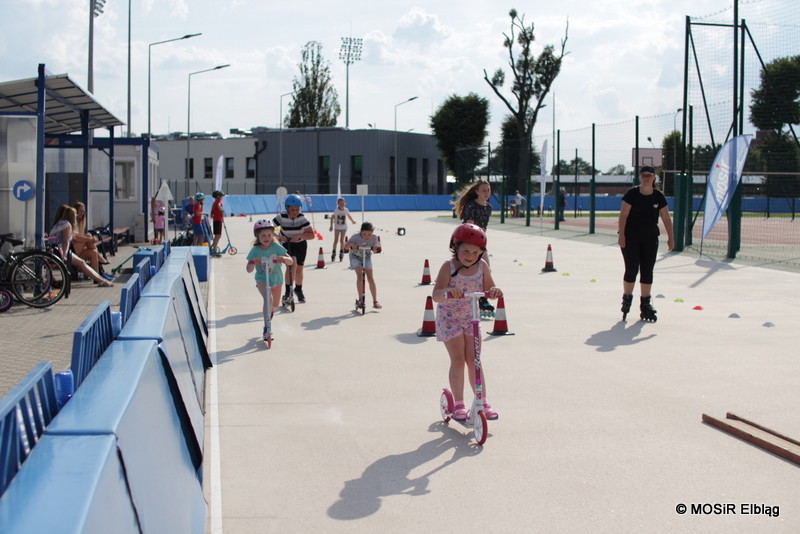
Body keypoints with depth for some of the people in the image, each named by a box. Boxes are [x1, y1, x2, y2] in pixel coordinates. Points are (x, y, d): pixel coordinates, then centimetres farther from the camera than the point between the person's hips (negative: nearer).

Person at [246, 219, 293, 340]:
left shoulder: (276, 247, -10)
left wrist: (284, 259, -34)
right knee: (268, 298, -30)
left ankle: (270, 311, 58)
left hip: (276, 279, 3)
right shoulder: (255, 250, -13)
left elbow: (290, 261, -12)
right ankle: (266, 328, -27)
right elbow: (249, 270, -15)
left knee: (275, 304, 19)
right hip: (262, 279, -3)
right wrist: (253, 262, -36)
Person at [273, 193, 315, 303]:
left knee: (299, 268, 10)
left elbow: (312, 235, -25)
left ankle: (299, 290, 35)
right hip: (286, 244, -2)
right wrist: (278, 237, -39)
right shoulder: (281, 217, -24)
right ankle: (288, 291, -21)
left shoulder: (302, 218, -23)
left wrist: (299, 235, -40)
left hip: (300, 244, 2)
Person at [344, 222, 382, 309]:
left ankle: (375, 301, 2)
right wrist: (351, 244, -45)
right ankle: (359, 300, -17)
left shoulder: (374, 237, -20)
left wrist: (374, 248, -31)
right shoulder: (355, 237, -27)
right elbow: (345, 247, -23)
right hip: (355, 256, -2)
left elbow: (375, 249, -7)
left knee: (370, 278, -7)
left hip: (367, 257, 2)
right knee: (359, 275, -22)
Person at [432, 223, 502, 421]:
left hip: (471, 318, 3)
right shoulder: (449, 267, -19)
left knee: (474, 360, 3)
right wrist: (448, 290, -49)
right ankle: (458, 404, 2)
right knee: (458, 360, -4)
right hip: (449, 318, -3)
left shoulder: (482, 266, -7)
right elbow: (436, 295, -27)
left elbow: (488, 289, -5)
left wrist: (494, 291, -29)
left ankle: (483, 402, 8)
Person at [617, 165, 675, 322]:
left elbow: (666, 218, 3)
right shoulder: (632, 193, -7)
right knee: (631, 269, -4)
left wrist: (670, 238, -2)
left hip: (650, 239, 3)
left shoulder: (659, 196, 1)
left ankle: (645, 303, 12)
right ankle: (627, 298, 14)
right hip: (631, 238, -3)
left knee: (647, 271, 4)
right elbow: (623, 215, -9)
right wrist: (621, 235, -15)